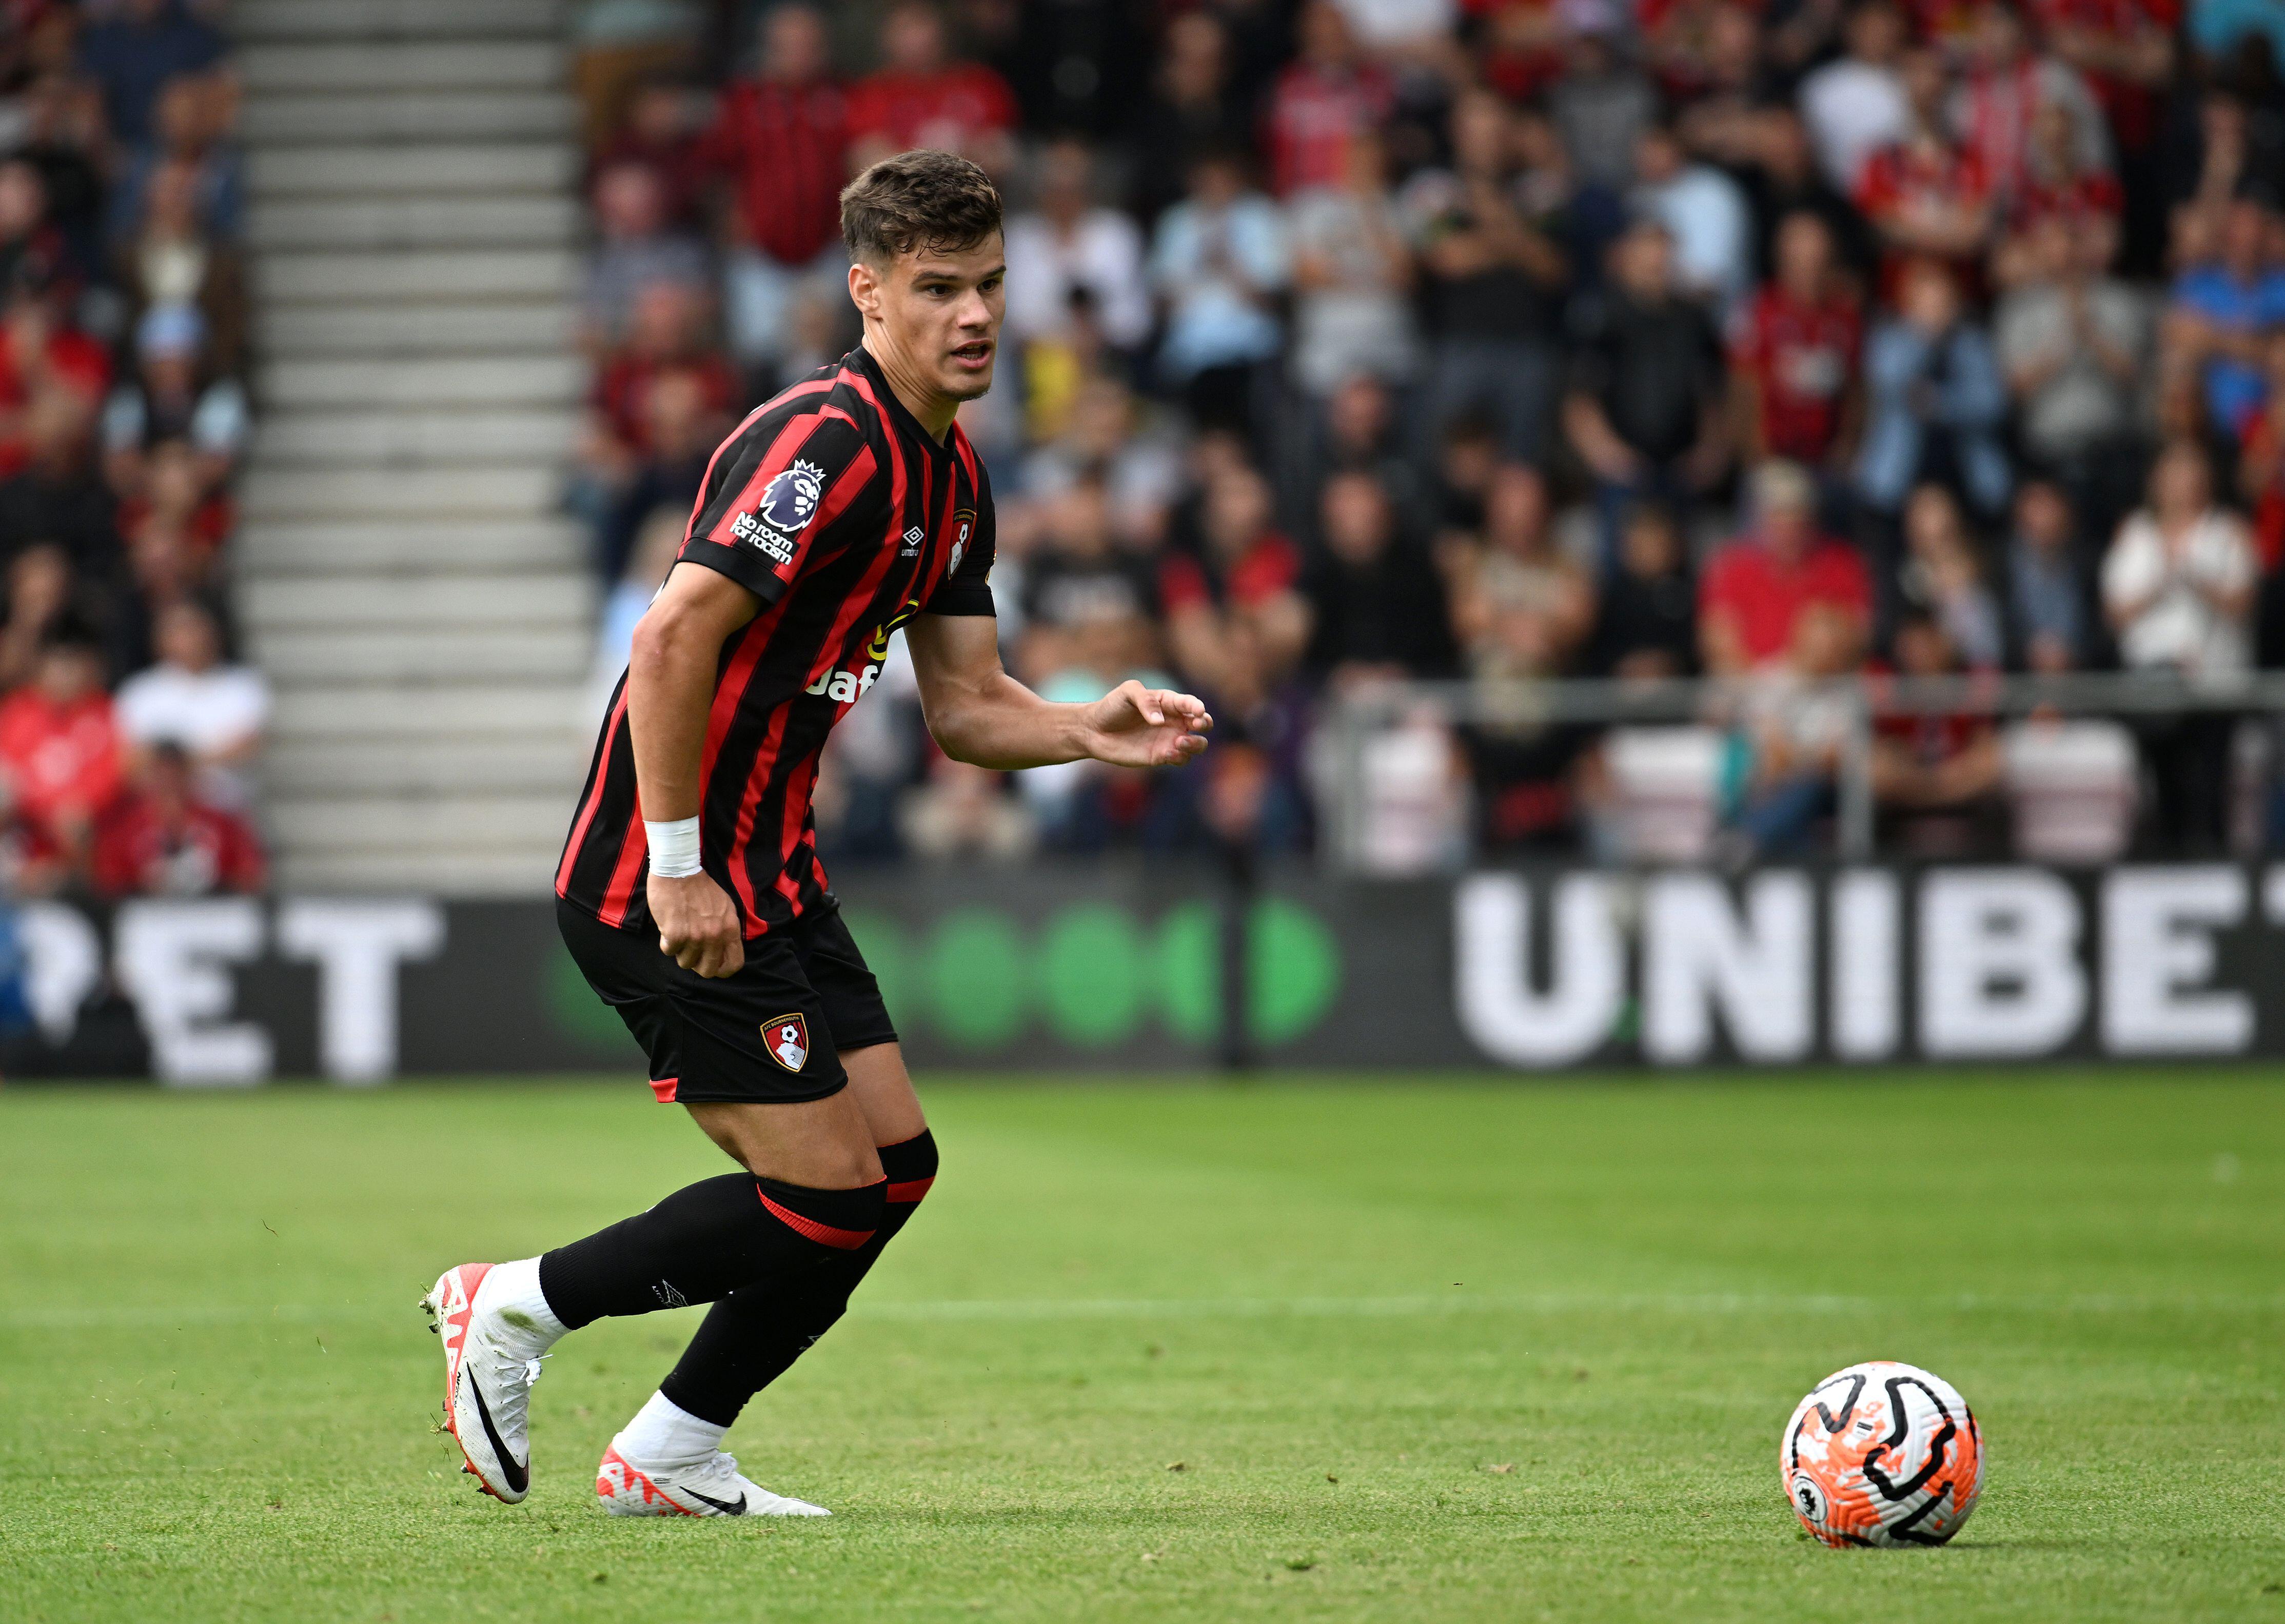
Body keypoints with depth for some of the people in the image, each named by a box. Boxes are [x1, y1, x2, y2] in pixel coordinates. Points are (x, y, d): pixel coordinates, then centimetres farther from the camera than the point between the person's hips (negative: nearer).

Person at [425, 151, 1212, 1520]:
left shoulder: (952, 477, 12)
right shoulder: (828, 440, -20)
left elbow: (966, 706, 15)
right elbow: (674, 637, -26)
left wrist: (1094, 732, -5)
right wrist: (677, 868, -25)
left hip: (770, 870, 10)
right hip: (664, 876, -10)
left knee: (894, 1162, 8)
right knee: (825, 1193, -8)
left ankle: (670, 1457, 16)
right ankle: (516, 1307, 8)